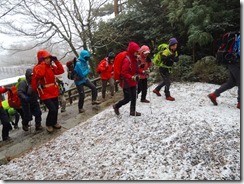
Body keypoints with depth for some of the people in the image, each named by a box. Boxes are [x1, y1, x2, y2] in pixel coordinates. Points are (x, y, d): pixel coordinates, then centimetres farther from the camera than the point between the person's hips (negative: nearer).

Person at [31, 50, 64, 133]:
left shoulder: (51, 66, 8)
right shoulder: (38, 68, -15)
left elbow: (61, 71, 4)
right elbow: (38, 75, -34)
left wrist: (56, 61, -2)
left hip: (54, 92, 7)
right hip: (45, 94, -7)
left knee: (56, 108, 13)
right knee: (52, 109, -13)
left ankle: (54, 122, 37)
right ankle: (48, 124, 13)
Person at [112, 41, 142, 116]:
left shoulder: (134, 59, 7)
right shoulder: (127, 60, -22)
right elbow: (124, 73, -26)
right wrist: (132, 77, -36)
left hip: (133, 81, 9)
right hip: (126, 82, -9)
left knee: (134, 97, 12)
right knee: (127, 98, -2)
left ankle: (132, 111, 26)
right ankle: (116, 106, 23)